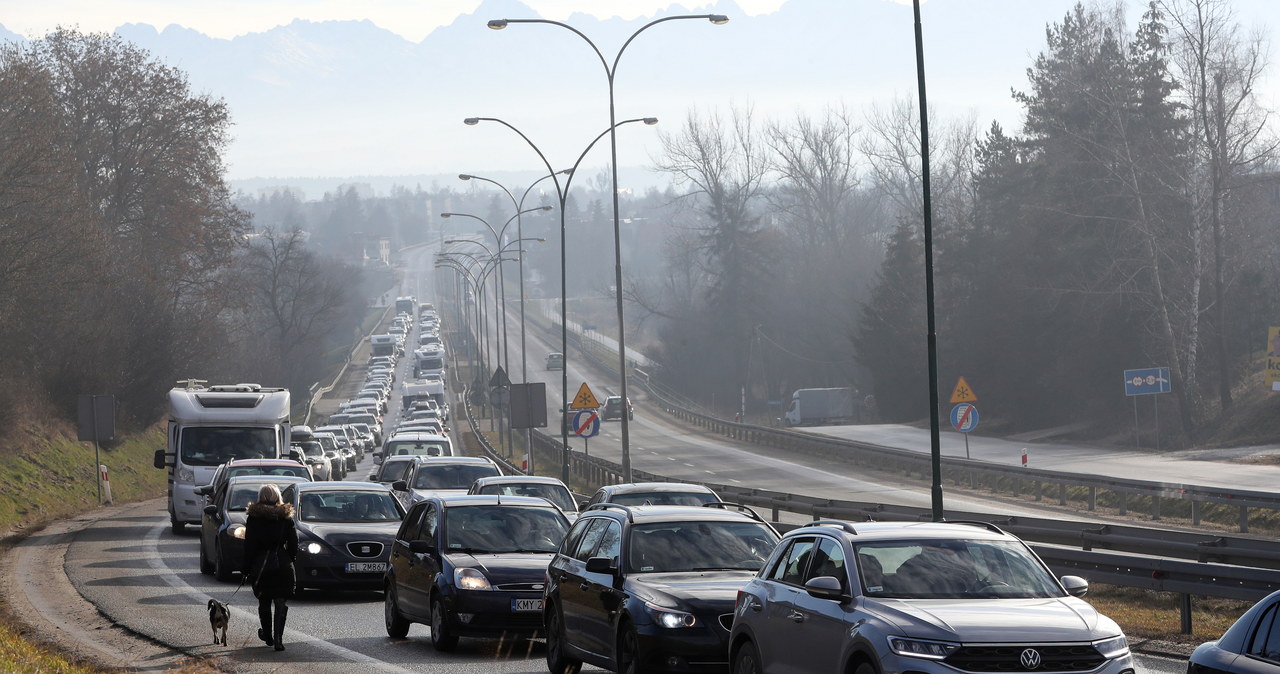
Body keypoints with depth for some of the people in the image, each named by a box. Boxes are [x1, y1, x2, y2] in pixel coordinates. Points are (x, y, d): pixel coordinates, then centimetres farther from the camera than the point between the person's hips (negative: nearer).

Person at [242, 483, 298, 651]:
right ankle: (278, 639, -11)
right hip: (282, 565, 0)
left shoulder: (254, 518, -5)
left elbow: (249, 545, -5)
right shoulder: (286, 517, -2)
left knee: (264, 602, 17)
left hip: (260, 564, 0)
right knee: (281, 603, 0)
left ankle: (267, 636, 29)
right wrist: (290, 560, 14)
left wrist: (246, 568, 1)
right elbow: (293, 543, -1)